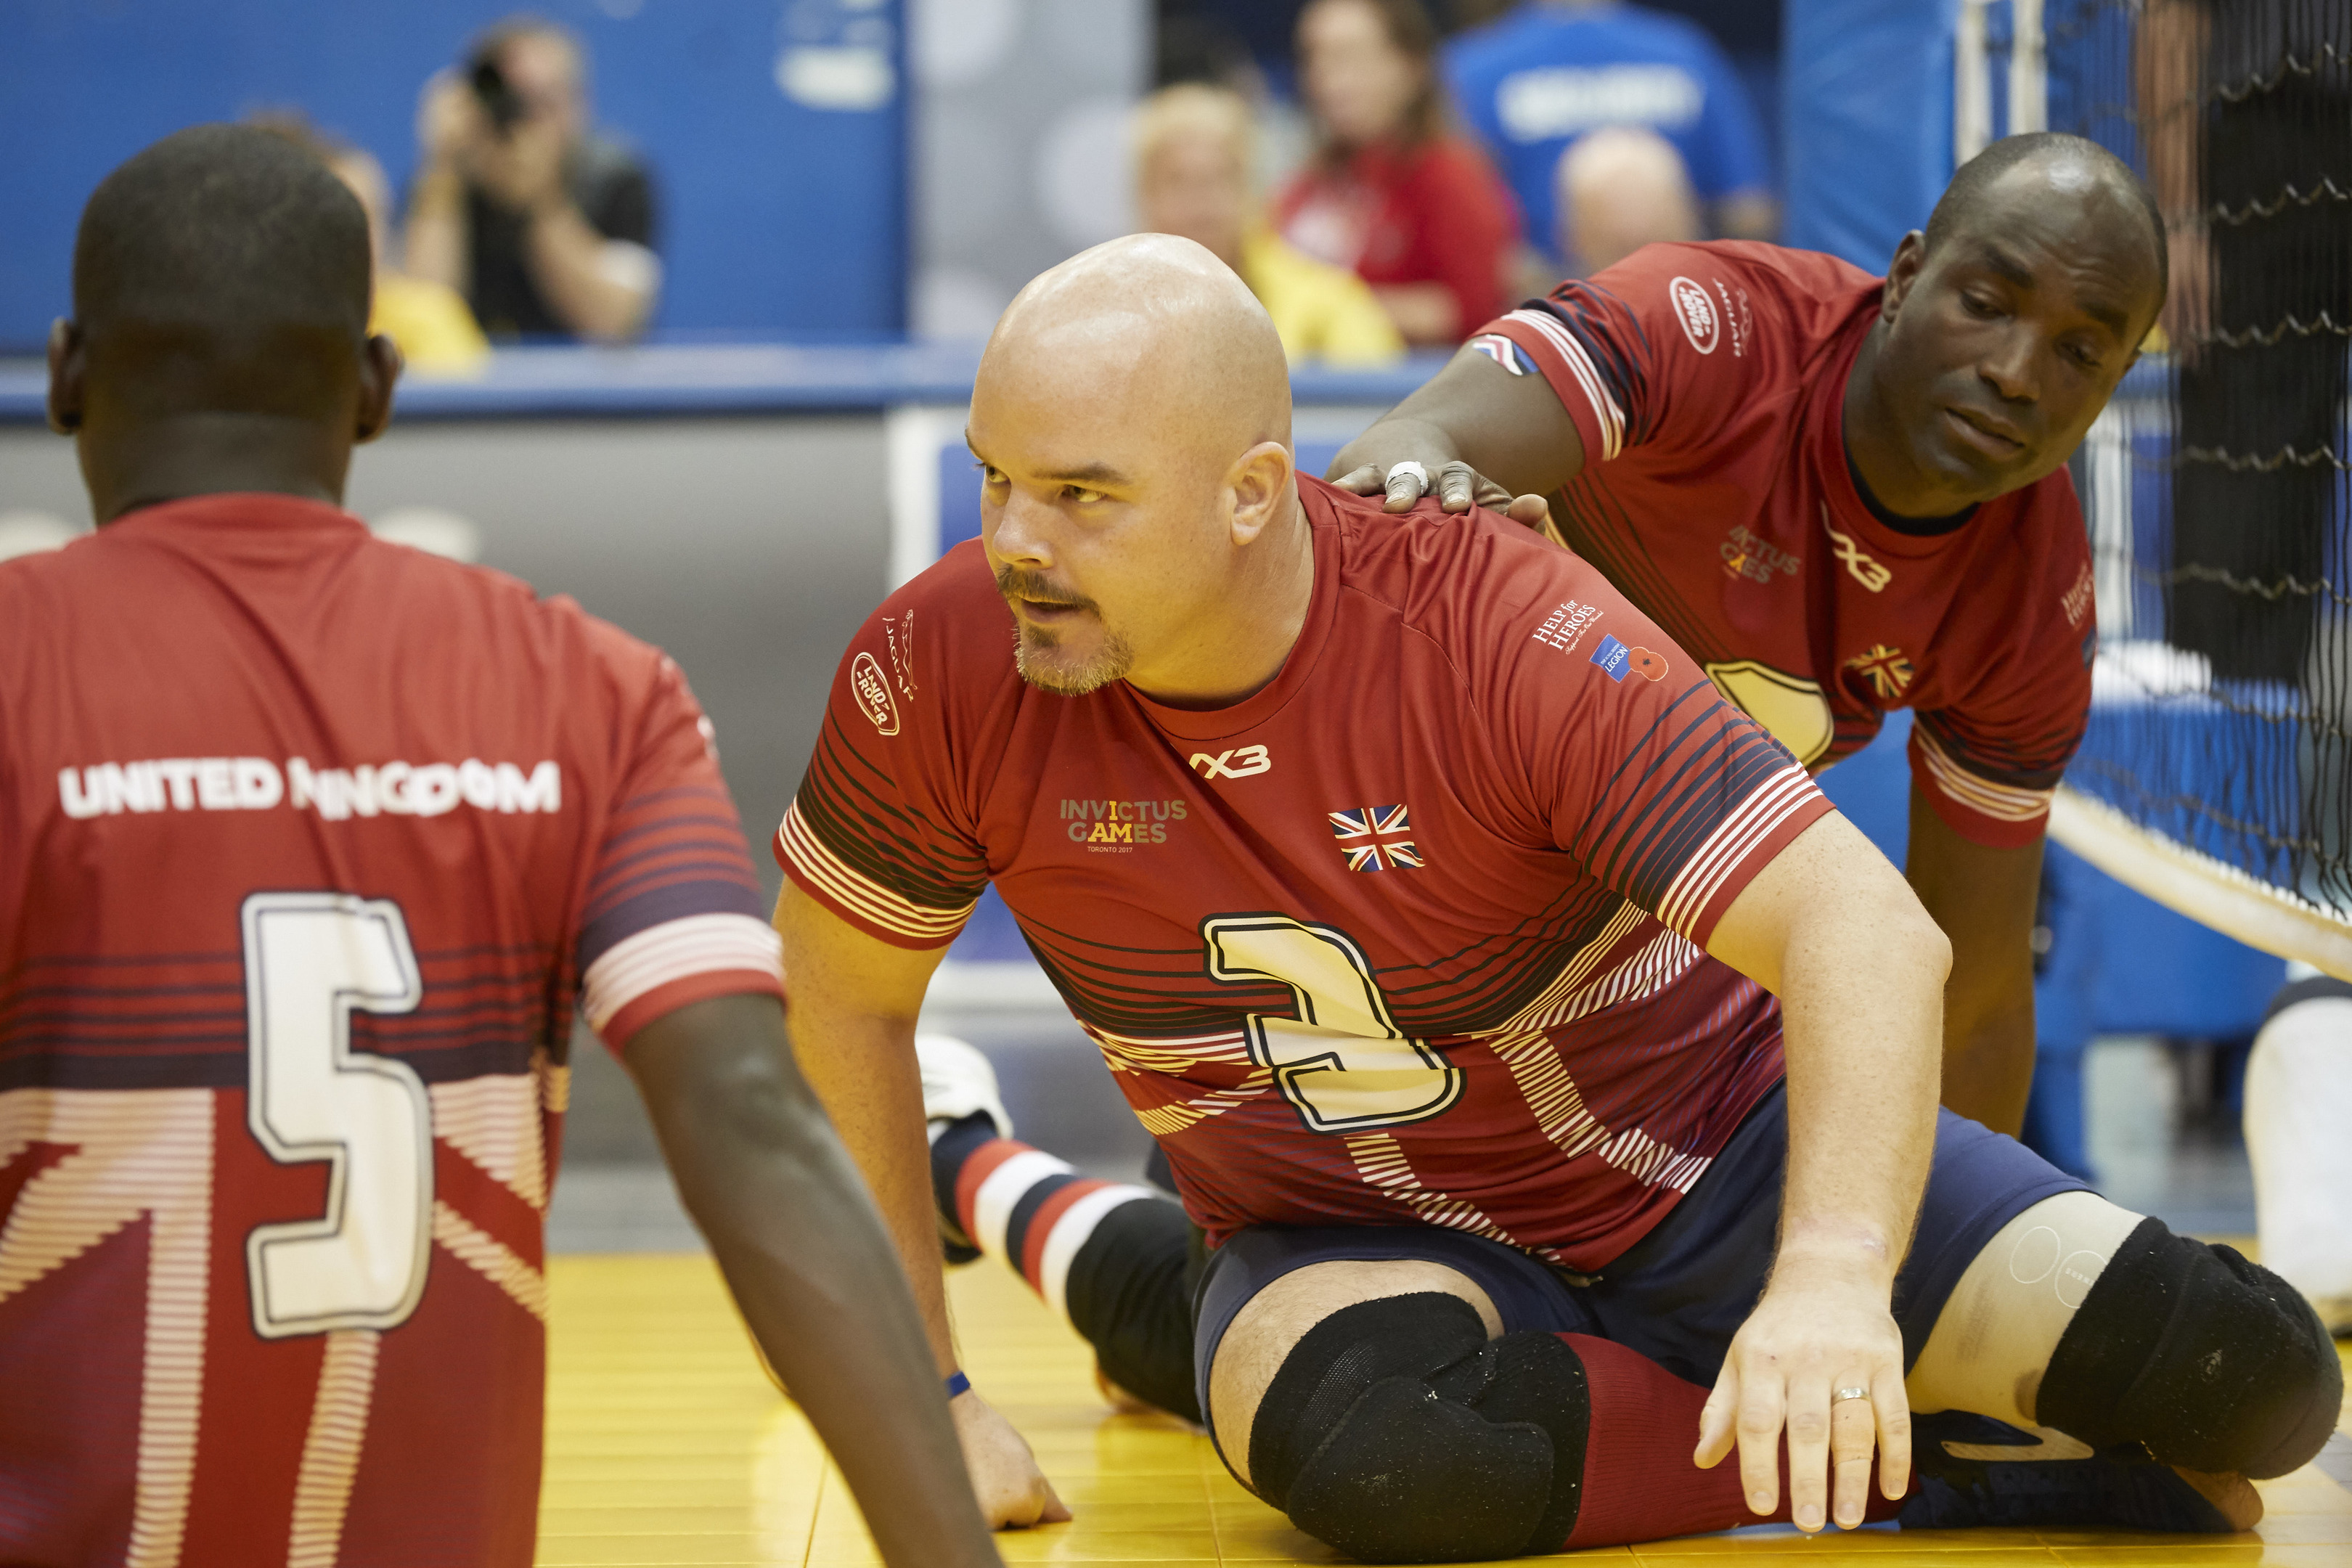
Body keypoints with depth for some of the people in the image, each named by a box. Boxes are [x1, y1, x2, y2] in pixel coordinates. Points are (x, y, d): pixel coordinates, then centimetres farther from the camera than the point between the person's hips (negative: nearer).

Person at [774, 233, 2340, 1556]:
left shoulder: (1501, 626, -26)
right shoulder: (942, 669, -18)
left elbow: (1867, 931, -33)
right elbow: (842, 997, -1)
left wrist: (1835, 1282, -49)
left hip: (1714, 1158, 0)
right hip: (1348, 1245, 1)